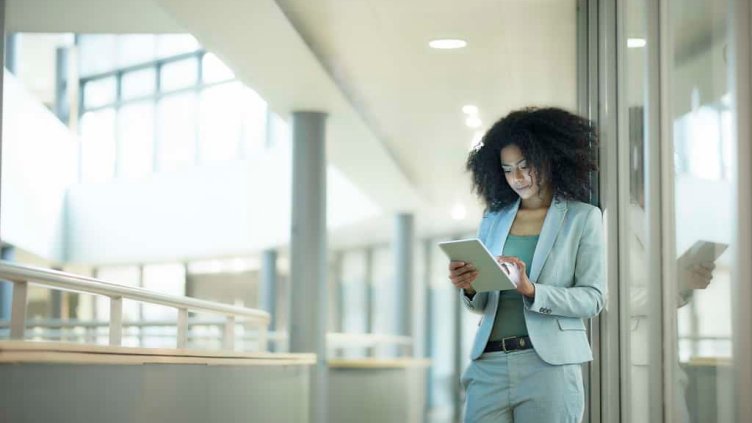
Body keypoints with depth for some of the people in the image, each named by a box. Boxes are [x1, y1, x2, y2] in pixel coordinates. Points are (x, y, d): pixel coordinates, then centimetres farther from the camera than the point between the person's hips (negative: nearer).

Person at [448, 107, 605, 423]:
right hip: (489, 365, 3)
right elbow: (481, 304, 15)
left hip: (548, 364, -3)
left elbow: (593, 298, -4)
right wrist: (468, 289, -8)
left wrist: (531, 289, -18)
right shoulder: (494, 218, 14)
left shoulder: (582, 218, 3)